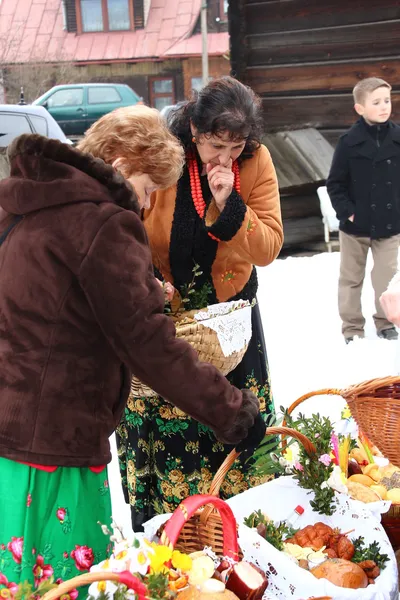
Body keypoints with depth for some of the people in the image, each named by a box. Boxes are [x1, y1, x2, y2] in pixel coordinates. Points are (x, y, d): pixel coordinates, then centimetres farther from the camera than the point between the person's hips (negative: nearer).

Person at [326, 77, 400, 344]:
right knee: (351, 279, 11)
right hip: (356, 225, -1)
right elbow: (335, 183, -6)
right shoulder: (350, 142, -11)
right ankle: (352, 327, 25)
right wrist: (346, 211, -14)